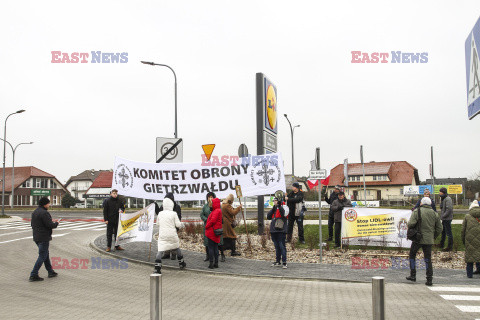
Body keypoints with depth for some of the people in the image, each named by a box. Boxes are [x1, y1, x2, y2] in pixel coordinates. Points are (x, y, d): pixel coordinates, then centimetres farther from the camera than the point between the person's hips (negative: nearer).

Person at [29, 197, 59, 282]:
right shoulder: (44, 213, -18)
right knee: (42, 256, -4)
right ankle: (33, 275, -5)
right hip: (44, 238, -10)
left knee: (46, 254, 19)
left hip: (36, 237, 10)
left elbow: (32, 224, 19)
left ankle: (50, 272, 26)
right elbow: (50, 225, -22)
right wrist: (56, 223, -1)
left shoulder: (34, 212, 12)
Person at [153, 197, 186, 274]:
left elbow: (157, 224, 14)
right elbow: (178, 224, -6)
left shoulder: (160, 214, 2)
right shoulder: (173, 214, -6)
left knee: (160, 251, -5)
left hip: (162, 235, 1)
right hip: (172, 235, -1)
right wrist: (181, 225, 16)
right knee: (177, 248, 21)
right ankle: (181, 263, 34)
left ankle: (157, 268, -18)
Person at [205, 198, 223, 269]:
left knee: (211, 248, -3)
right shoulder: (218, 210, 14)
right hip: (215, 233, 9)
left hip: (212, 232, -9)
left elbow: (213, 220, -23)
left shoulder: (217, 211, -17)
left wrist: (206, 226, -11)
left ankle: (211, 263, -1)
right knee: (215, 247, 12)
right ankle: (216, 263, 17)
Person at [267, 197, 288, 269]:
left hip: (281, 230, -7)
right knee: (276, 246, 14)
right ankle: (277, 261, 22)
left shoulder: (282, 208, -3)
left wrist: (279, 206, -30)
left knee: (282, 246, -9)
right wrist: (273, 209, -4)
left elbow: (284, 214, -23)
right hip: (274, 230, 7)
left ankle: (284, 262, -8)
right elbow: (268, 217, 7)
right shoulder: (273, 209, 17)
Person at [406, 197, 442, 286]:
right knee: (428, 259, 9)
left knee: (412, 255, 15)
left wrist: (410, 230, 3)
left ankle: (413, 275, 15)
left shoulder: (417, 211, -7)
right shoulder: (434, 214, 6)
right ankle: (429, 279, 4)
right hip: (429, 240, 3)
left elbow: (411, 224, -19)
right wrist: (433, 237, 19)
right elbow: (439, 228, 9)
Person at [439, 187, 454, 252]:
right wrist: (442, 216, 12)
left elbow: (449, 209, -24)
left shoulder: (448, 199, -18)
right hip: (444, 219, 10)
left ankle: (450, 247, 3)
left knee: (448, 233, -3)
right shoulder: (443, 199, 14)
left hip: (447, 219, -10)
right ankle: (441, 244, 33)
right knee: (443, 232, 20)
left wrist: (443, 216, -19)